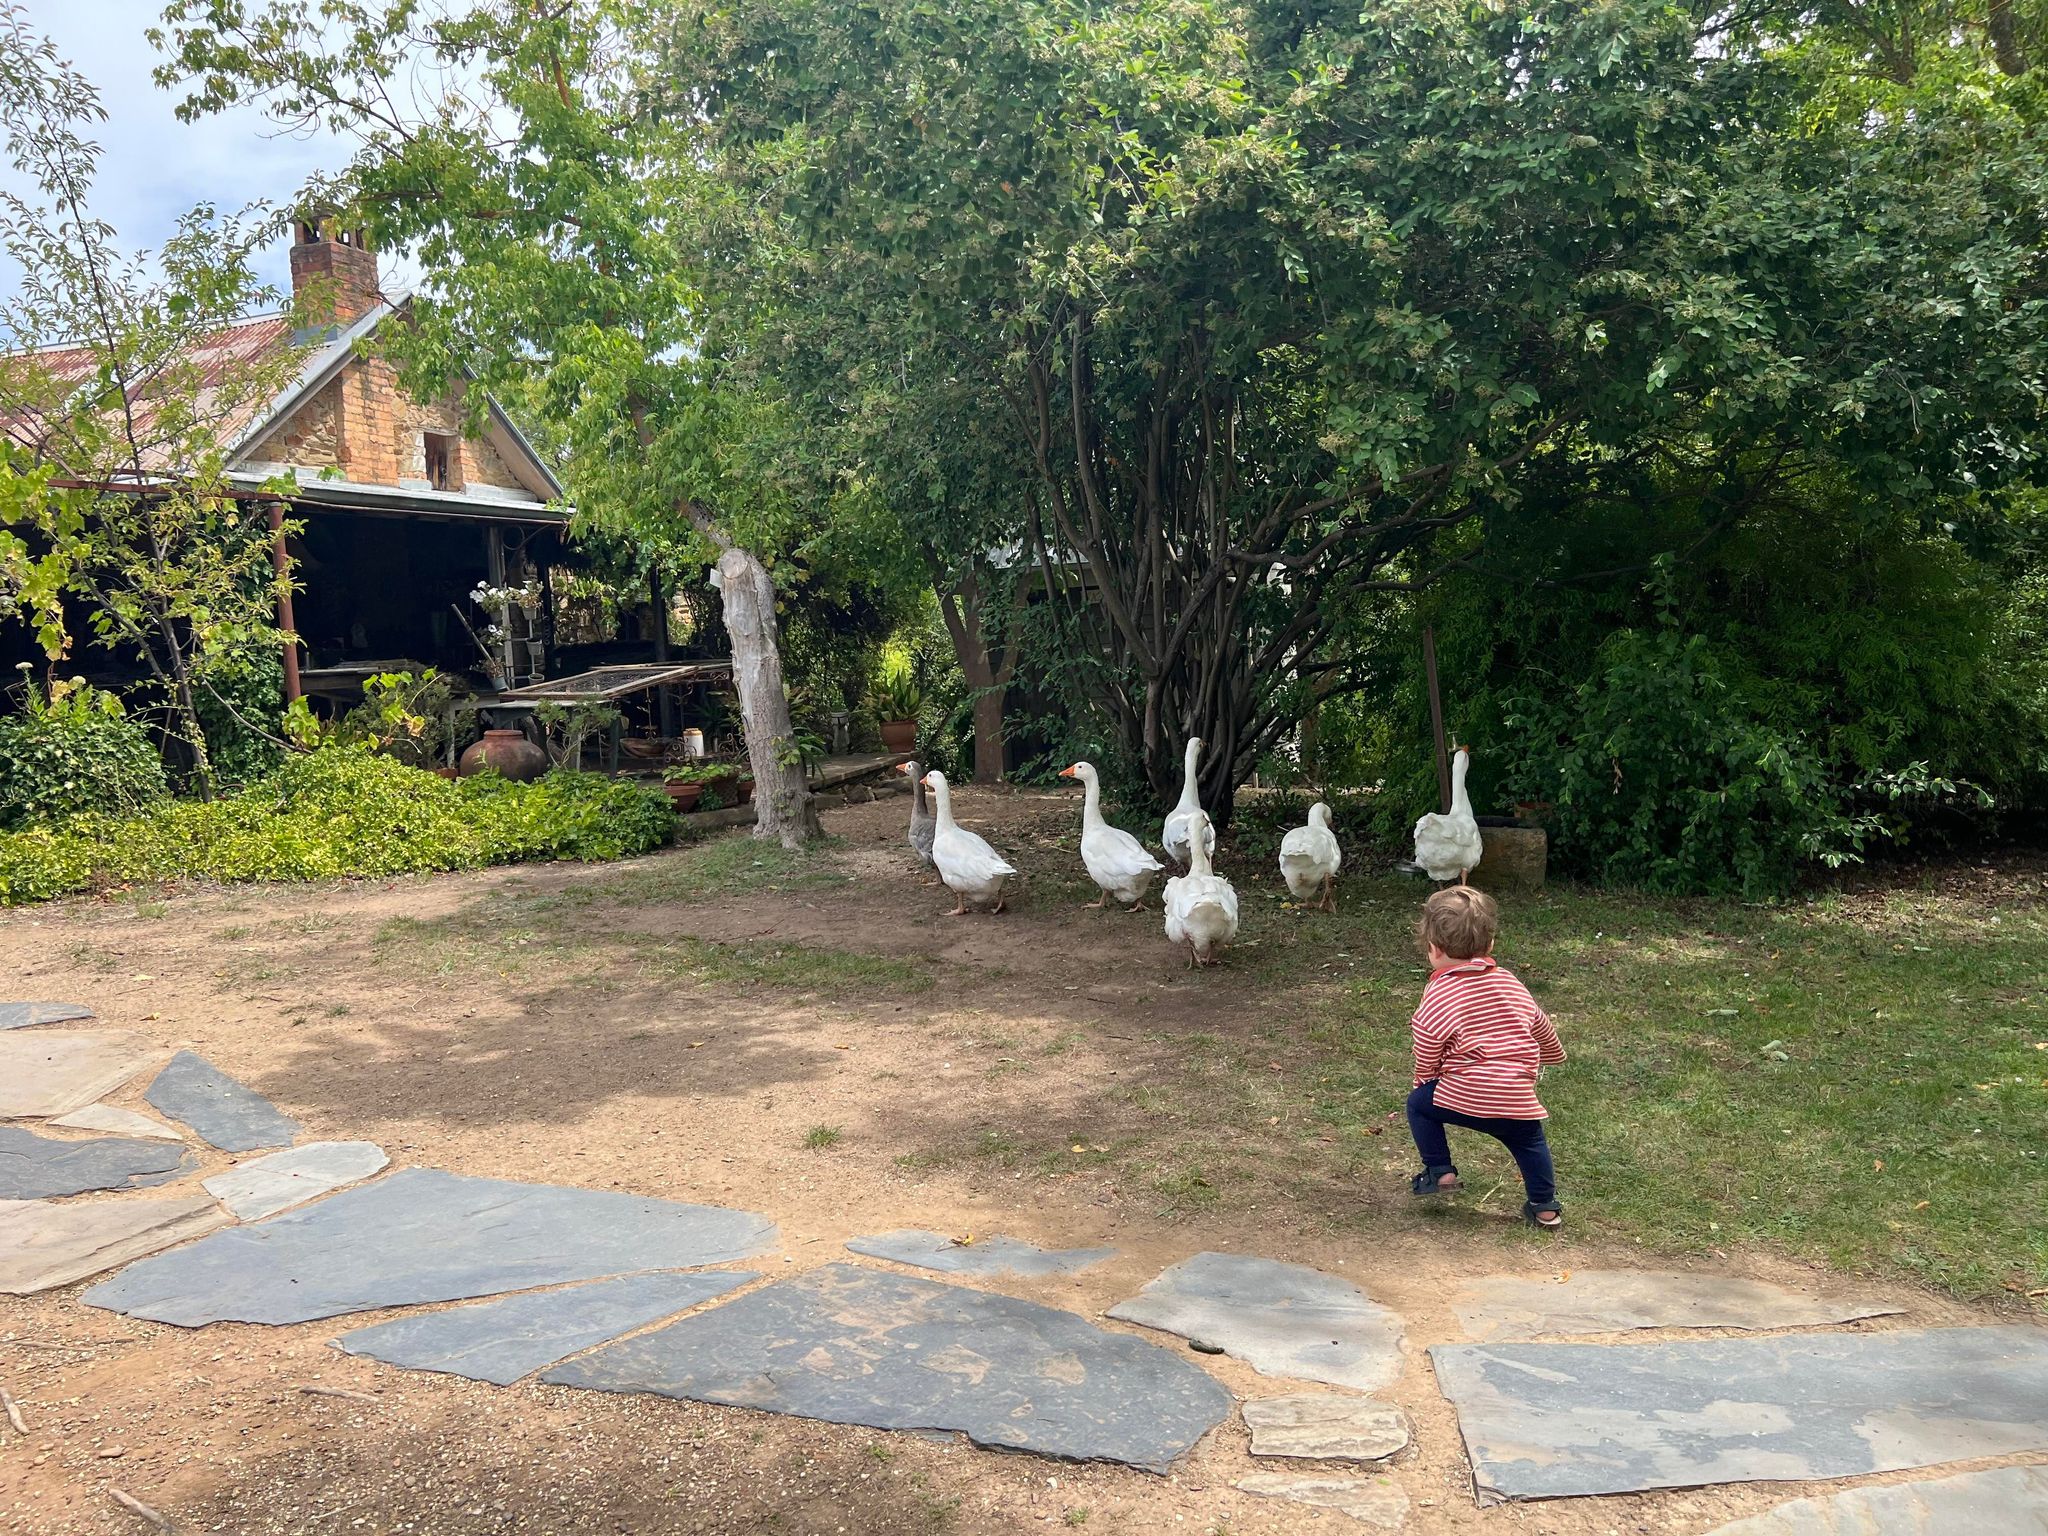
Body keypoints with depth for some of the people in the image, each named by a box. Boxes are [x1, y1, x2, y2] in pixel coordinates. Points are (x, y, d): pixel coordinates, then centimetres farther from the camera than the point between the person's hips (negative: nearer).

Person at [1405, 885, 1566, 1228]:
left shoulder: (1437, 997, -7)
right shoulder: (1509, 983, 8)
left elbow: (1426, 1060, -1)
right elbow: (1540, 1026, 25)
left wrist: (1423, 1083, 22)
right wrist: (1554, 1055, 46)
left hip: (1461, 1099, -4)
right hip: (1517, 1103, 5)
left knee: (1419, 1104, 19)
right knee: (1531, 1143, 28)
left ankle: (1440, 1172, 16)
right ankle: (1545, 1207, 26)